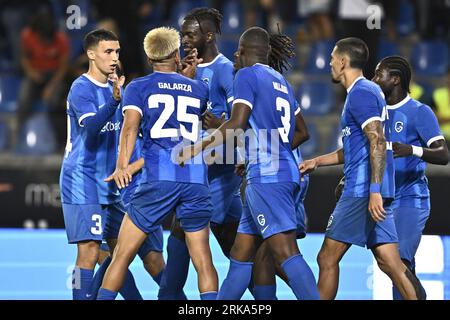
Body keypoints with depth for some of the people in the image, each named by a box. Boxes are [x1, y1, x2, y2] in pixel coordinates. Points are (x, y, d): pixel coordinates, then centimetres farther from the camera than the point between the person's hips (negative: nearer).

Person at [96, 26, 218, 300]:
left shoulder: (138, 87, 9)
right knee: (203, 260, 5)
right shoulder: (199, 88, 18)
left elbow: (131, 126, -8)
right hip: (197, 179, 2)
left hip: (158, 178, -2)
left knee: (122, 255, 4)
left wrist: (123, 164, -21)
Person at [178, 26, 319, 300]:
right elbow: (301, 132, 26)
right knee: (241, 254, 12)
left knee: (285, 252, -17)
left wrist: (197, 148, -7)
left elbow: (237, 124, -14)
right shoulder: (281, 81, 21)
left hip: (266, 176, -9)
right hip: (287, 172, 9)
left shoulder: (248, 75, -3)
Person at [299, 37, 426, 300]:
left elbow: (378, 142, -21)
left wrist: (374, 190, -26)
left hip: (362, 192, -9)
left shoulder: (361, 93, -10)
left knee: (328, 258, -2)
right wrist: (317, 162, 31)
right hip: (374, 192, 9)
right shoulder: (369, 90, 21)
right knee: (389, 261, 2)